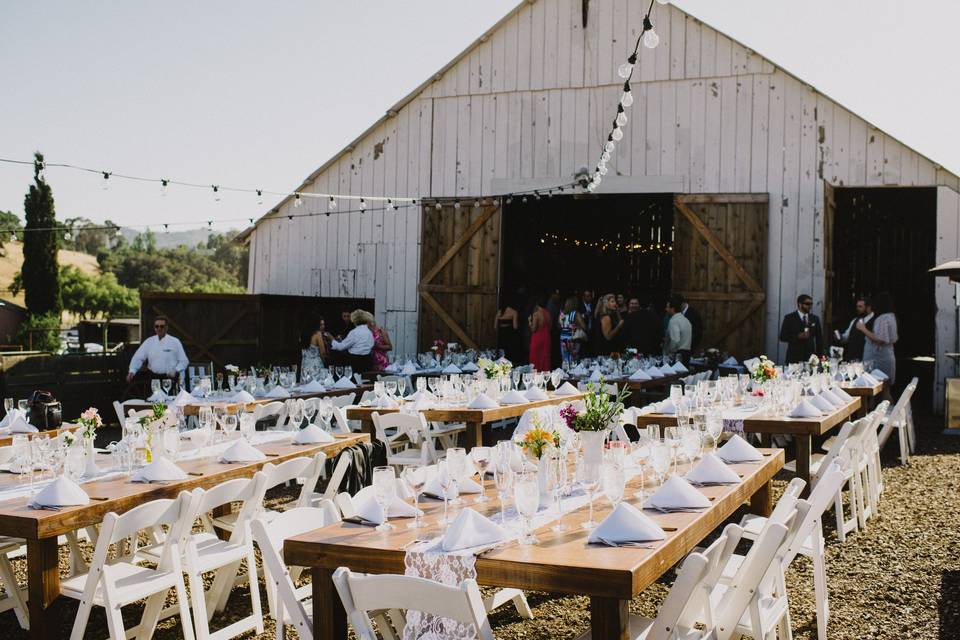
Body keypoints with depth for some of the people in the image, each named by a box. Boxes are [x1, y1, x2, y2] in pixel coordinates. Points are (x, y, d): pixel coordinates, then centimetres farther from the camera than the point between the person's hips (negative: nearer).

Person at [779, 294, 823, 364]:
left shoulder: (815, 319, 12)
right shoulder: (789, 318, 1)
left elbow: (819, 339, 14)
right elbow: (782, 337, -4)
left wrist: (819, 356, 4)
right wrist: (798, 336, -17)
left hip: (810, 356, 3)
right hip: (794, 357, -3)